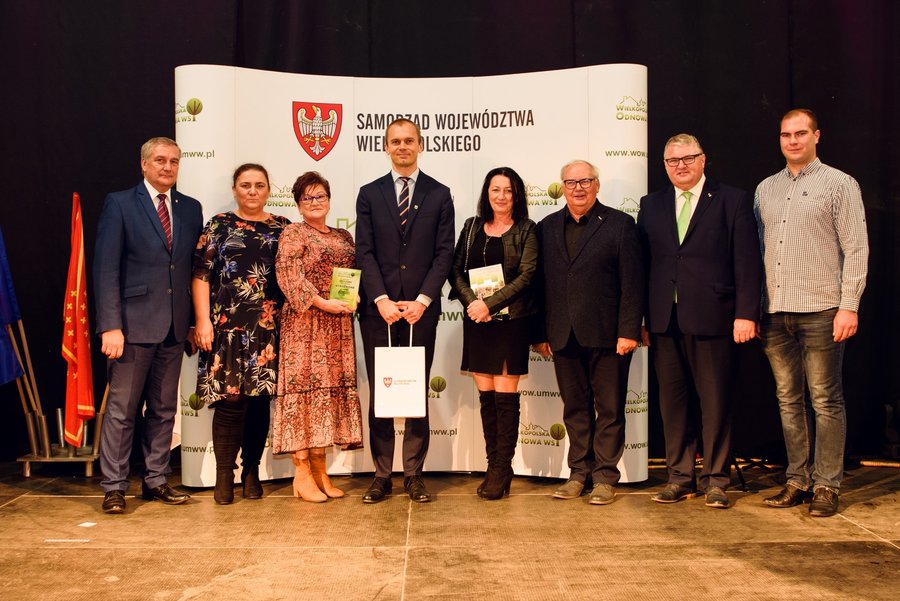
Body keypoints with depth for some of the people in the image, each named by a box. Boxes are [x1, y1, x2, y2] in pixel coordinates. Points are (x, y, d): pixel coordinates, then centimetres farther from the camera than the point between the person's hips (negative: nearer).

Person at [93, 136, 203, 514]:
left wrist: (195, 321, 5)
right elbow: (105, 267, -6)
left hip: (175, 327, 4)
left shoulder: (191, 209, 12)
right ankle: (113, 487, 12)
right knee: (121, 409, 1)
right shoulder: (119, 204, 0)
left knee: (164, 409, 11)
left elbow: (196, 268, 11)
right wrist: (110, 325, -14)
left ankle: (156, 481, 22)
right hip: (134, 323, -4)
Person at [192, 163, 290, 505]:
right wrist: (202, 320, -7)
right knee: (230, 399, -5)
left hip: (269, 328, 2)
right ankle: (224, 474, 6)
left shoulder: (282, 229, 12)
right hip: (228, 326, -2)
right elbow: (201, 275, 2)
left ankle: (251, 470, 18)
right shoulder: (219, 226, 7)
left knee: (261, 399, 5)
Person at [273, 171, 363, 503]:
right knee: (304, 385, -6)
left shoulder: (343, 236, 18)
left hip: (338, 325, 6)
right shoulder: (293, 233, 1)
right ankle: (302, 474, 0)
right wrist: (321, 302, -18)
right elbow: (288, 275, -11)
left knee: (330, 388, 6)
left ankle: (319, 471, 13)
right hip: (305, 323, -6)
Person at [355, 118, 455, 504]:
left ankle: (414, 474, 12)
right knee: (379, 394, 4)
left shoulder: (439, 194, 7)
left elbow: (444, 253, 1)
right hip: (378, 309, 1)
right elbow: (364, 252, 2)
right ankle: (382, 475, 12)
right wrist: (382, 299, -10)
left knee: (418, 392, 4)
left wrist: (422, 300, -10)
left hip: (421, 309, 0)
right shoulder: (369, 194, 9)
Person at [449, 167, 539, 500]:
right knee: (486, 396, 6)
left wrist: (489, 303, -15)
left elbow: (526, 275, -8)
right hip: (476, 322, 4)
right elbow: (456, 270, 7)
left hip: (511, 320, -3)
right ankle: (492, 466, 14)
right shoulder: (472, 227, 12)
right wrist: (471, 302, -10)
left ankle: (502, 469, 5)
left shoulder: (526, 230, 1)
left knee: (505, 396, -2)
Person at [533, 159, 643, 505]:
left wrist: (629, 331, -11)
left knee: (609, 408, 4)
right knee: (575, 408, 11)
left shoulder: (619, 224, 1)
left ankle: (604, 476, 14)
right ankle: (579, 473, 22)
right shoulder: (547, 227, 12)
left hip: (607, 334, -3)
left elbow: (632, 283, -4)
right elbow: (541, 282, 9)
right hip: (564, 335, 3)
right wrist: (540, 333, 5)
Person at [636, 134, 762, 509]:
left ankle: (715, 479, 15)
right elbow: (642, 264, 11)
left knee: (715, 403, 3)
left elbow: (747, 263, -1)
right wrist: (640, 319, 6)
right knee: (673, 401, 8)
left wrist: (746, 314, -9)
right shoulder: (651, 205, 14)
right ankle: (680, 477, 19)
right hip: (665, 322, 3)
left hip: (712, 319, -3)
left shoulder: (733, 201, 4)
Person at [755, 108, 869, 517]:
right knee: (788, 399, 9)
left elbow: (856, 249, -3)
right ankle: (797, 480, 18)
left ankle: (826, 486, 9)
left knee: (825, 400, 0)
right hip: (775, 313, 5)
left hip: (820, 312, -4)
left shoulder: (839, 184, 2)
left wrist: (849, 306, -11)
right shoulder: (765, 189, 15)